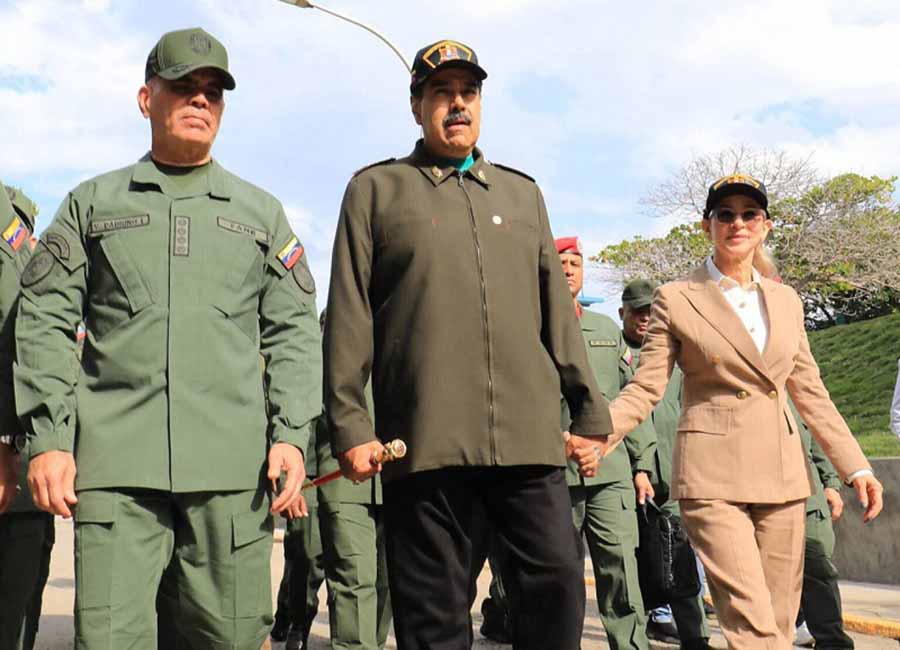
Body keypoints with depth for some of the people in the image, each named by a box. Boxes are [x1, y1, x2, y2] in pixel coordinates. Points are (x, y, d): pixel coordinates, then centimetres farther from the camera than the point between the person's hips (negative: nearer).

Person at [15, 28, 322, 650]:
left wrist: (292, 434, -1)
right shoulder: (93, 202, 15)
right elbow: (46, 321, 9)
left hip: (234, 461, 1)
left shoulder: (262, 212, 17)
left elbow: (294, 331, 12)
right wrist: (48, 437, -2)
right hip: (116, 458, 0)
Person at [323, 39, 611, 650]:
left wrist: (589, 409, 12)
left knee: (559, 579, -1)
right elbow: (349, 315, 4)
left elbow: (557, 309, 18)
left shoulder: (522, 192, 20)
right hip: (424, 435, -2)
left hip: (529, 432, 3)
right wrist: (349, 424, -4)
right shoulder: (376, 189, 10)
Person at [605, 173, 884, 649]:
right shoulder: (676, 299, 0)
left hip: (782, 475, 5)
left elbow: (809, 391, 15)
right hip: (713, 475, -5)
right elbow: (645, 388, -4)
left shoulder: (785, 299, 13)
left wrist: (856, 467, 10)